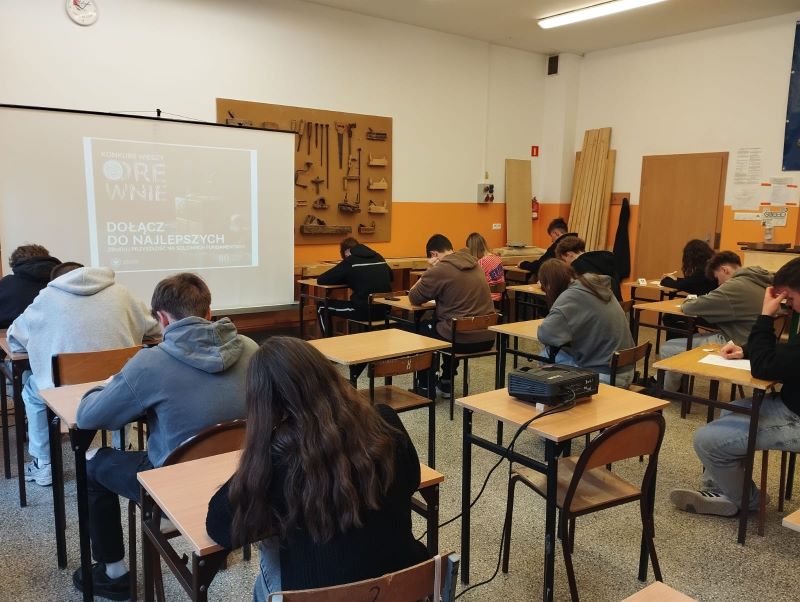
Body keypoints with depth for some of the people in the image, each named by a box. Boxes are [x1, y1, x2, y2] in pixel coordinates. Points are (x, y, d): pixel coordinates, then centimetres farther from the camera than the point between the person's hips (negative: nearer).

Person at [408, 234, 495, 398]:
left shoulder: (439, 270, -12)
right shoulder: (474, 263, 11)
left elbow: (414, 298, -1)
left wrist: (430, 270, 7)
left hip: (463, 340, -7)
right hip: (487, 338, 7)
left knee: (421, 327, 22)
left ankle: (426, 387, 26)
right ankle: (446, 383, 40)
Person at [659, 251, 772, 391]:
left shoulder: (736, 286, -21)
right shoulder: (758, 280, 8)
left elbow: (690, 308, -18)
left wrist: (687, 303, 5)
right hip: (747, 344, 10)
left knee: (668, 349, -4)